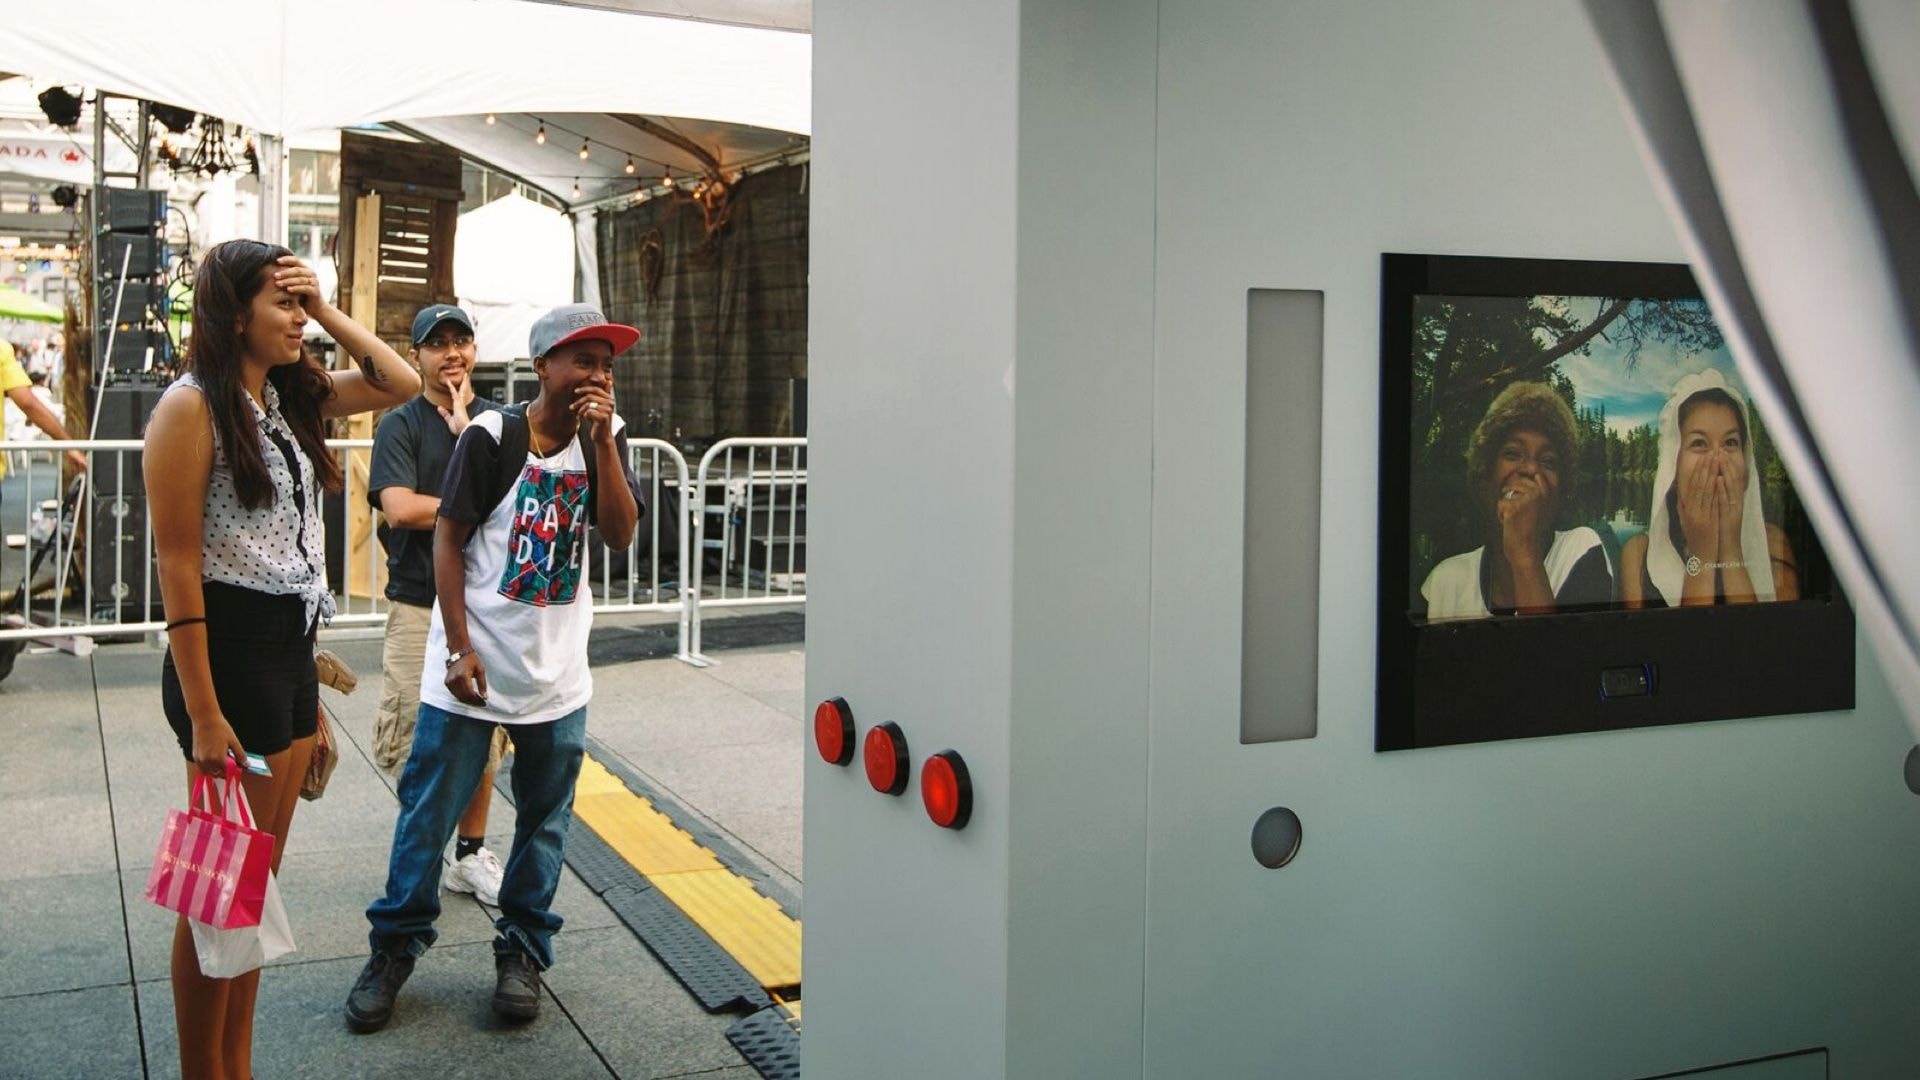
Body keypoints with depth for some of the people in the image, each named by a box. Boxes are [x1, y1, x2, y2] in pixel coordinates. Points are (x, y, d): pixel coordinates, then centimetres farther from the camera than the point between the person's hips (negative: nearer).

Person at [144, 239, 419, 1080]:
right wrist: (203, 716, -19)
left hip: (292, 650, 8)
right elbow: (177, 564, -17)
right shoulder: (192, 406, -13)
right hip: (230, 651, -8)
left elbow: (400, 384, 15)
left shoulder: (291, 396, 9)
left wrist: (328, 312, 2)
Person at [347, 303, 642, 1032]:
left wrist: (602, 442, -18)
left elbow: (621, 534, -10)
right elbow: (448, 538, -8)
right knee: (429, 811, 4)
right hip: (473, 664, -3)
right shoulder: (492, 436, -10)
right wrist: (460, 647, -12)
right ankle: (394, 948, 21)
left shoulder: (603, 438, 2)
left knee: (545, 819, 11)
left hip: (558, 671, 4)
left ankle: (522, 951, 26)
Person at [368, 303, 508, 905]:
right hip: (421, 604, -3)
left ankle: (470, 853, 23)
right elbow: (400, 509, -16)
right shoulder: (401, 426, -1)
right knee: (417, 741, -2)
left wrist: (466, 429, -11)